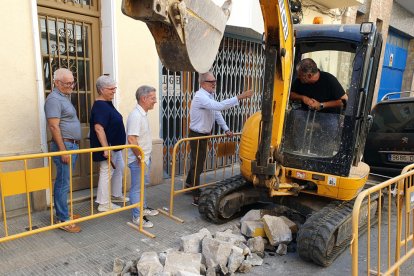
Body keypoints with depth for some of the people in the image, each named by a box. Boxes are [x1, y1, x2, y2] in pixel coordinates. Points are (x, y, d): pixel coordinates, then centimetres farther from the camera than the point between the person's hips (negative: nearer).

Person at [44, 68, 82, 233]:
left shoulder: (64, 97, 17)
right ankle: (62, 219, 2)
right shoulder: (54, 99, -14)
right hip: (64, 145, -10)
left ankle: (63, 212, 25)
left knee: (64, 182, 15)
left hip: (72, 145, 10)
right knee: (63, 183, -5)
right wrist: (63, 150, -22)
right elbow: (54, 127, -20)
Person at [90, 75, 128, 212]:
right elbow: (98, 128, -29)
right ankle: (104, 204, 10)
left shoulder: (108, 104, 11)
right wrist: (106, 148, -31)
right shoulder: (100, 106, -20)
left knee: (119, 168, 20)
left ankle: (116, 195, 35)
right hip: (108, 147, -11)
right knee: (106, 173, -1)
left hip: (115, 145, 11)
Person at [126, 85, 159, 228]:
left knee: (142, 185, 22)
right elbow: (131, 139, -28)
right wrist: (140, 158, -23)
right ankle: (137, 216, 14)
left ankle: (143, 208, 37)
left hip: (145, 158, 10)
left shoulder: (143, 114, 8)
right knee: (137, 188, 3)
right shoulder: (136, 115, -22)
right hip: (138, 160, -10)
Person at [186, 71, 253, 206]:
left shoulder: (209, 95, 8)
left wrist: (226, 129, 7)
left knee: (197, 162, 21)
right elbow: (219, 106, -38)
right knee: (197, 165, -3)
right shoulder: (201, 97, -24)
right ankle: (196, 198, 5)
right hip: (197, 136, -9)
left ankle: (189, 184, 41)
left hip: (204, 135, 9)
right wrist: (240, 97, -39)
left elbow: (217, 113, 13)